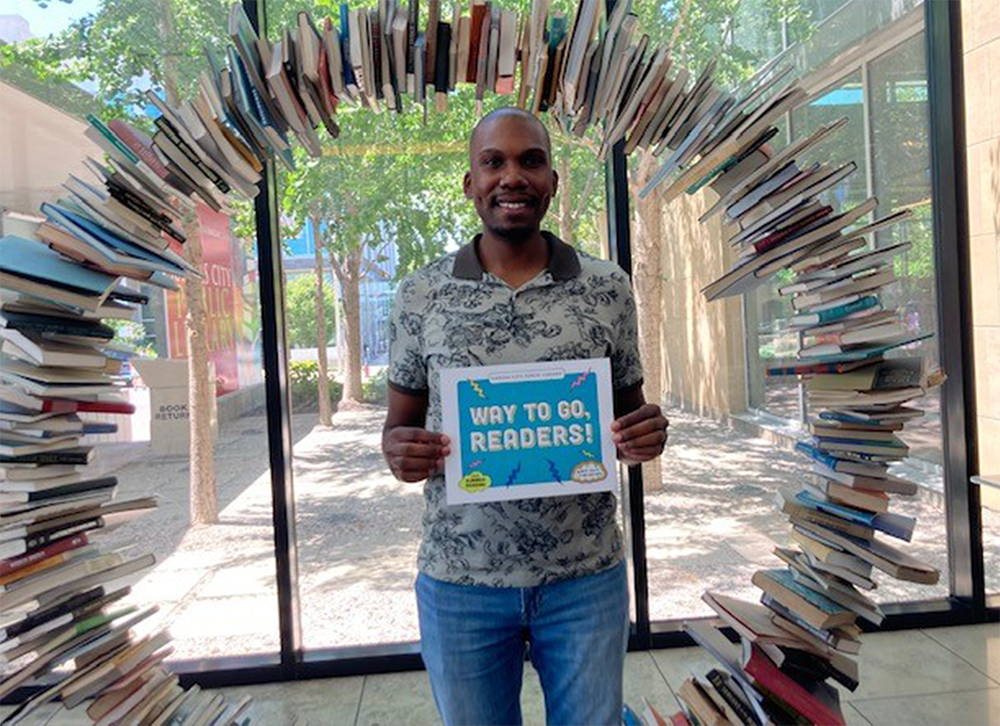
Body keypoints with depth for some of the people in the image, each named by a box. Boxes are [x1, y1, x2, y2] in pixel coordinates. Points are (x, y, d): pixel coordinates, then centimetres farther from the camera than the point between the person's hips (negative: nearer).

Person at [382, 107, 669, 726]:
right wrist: (400, 451, -17)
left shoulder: (609, 287, -1)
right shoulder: (421, 295, -2)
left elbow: (628, 412, 7)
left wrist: (644, 437, -15)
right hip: (460, 581, 1)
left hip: (587, 576, 0)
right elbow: (400, 423, 5)